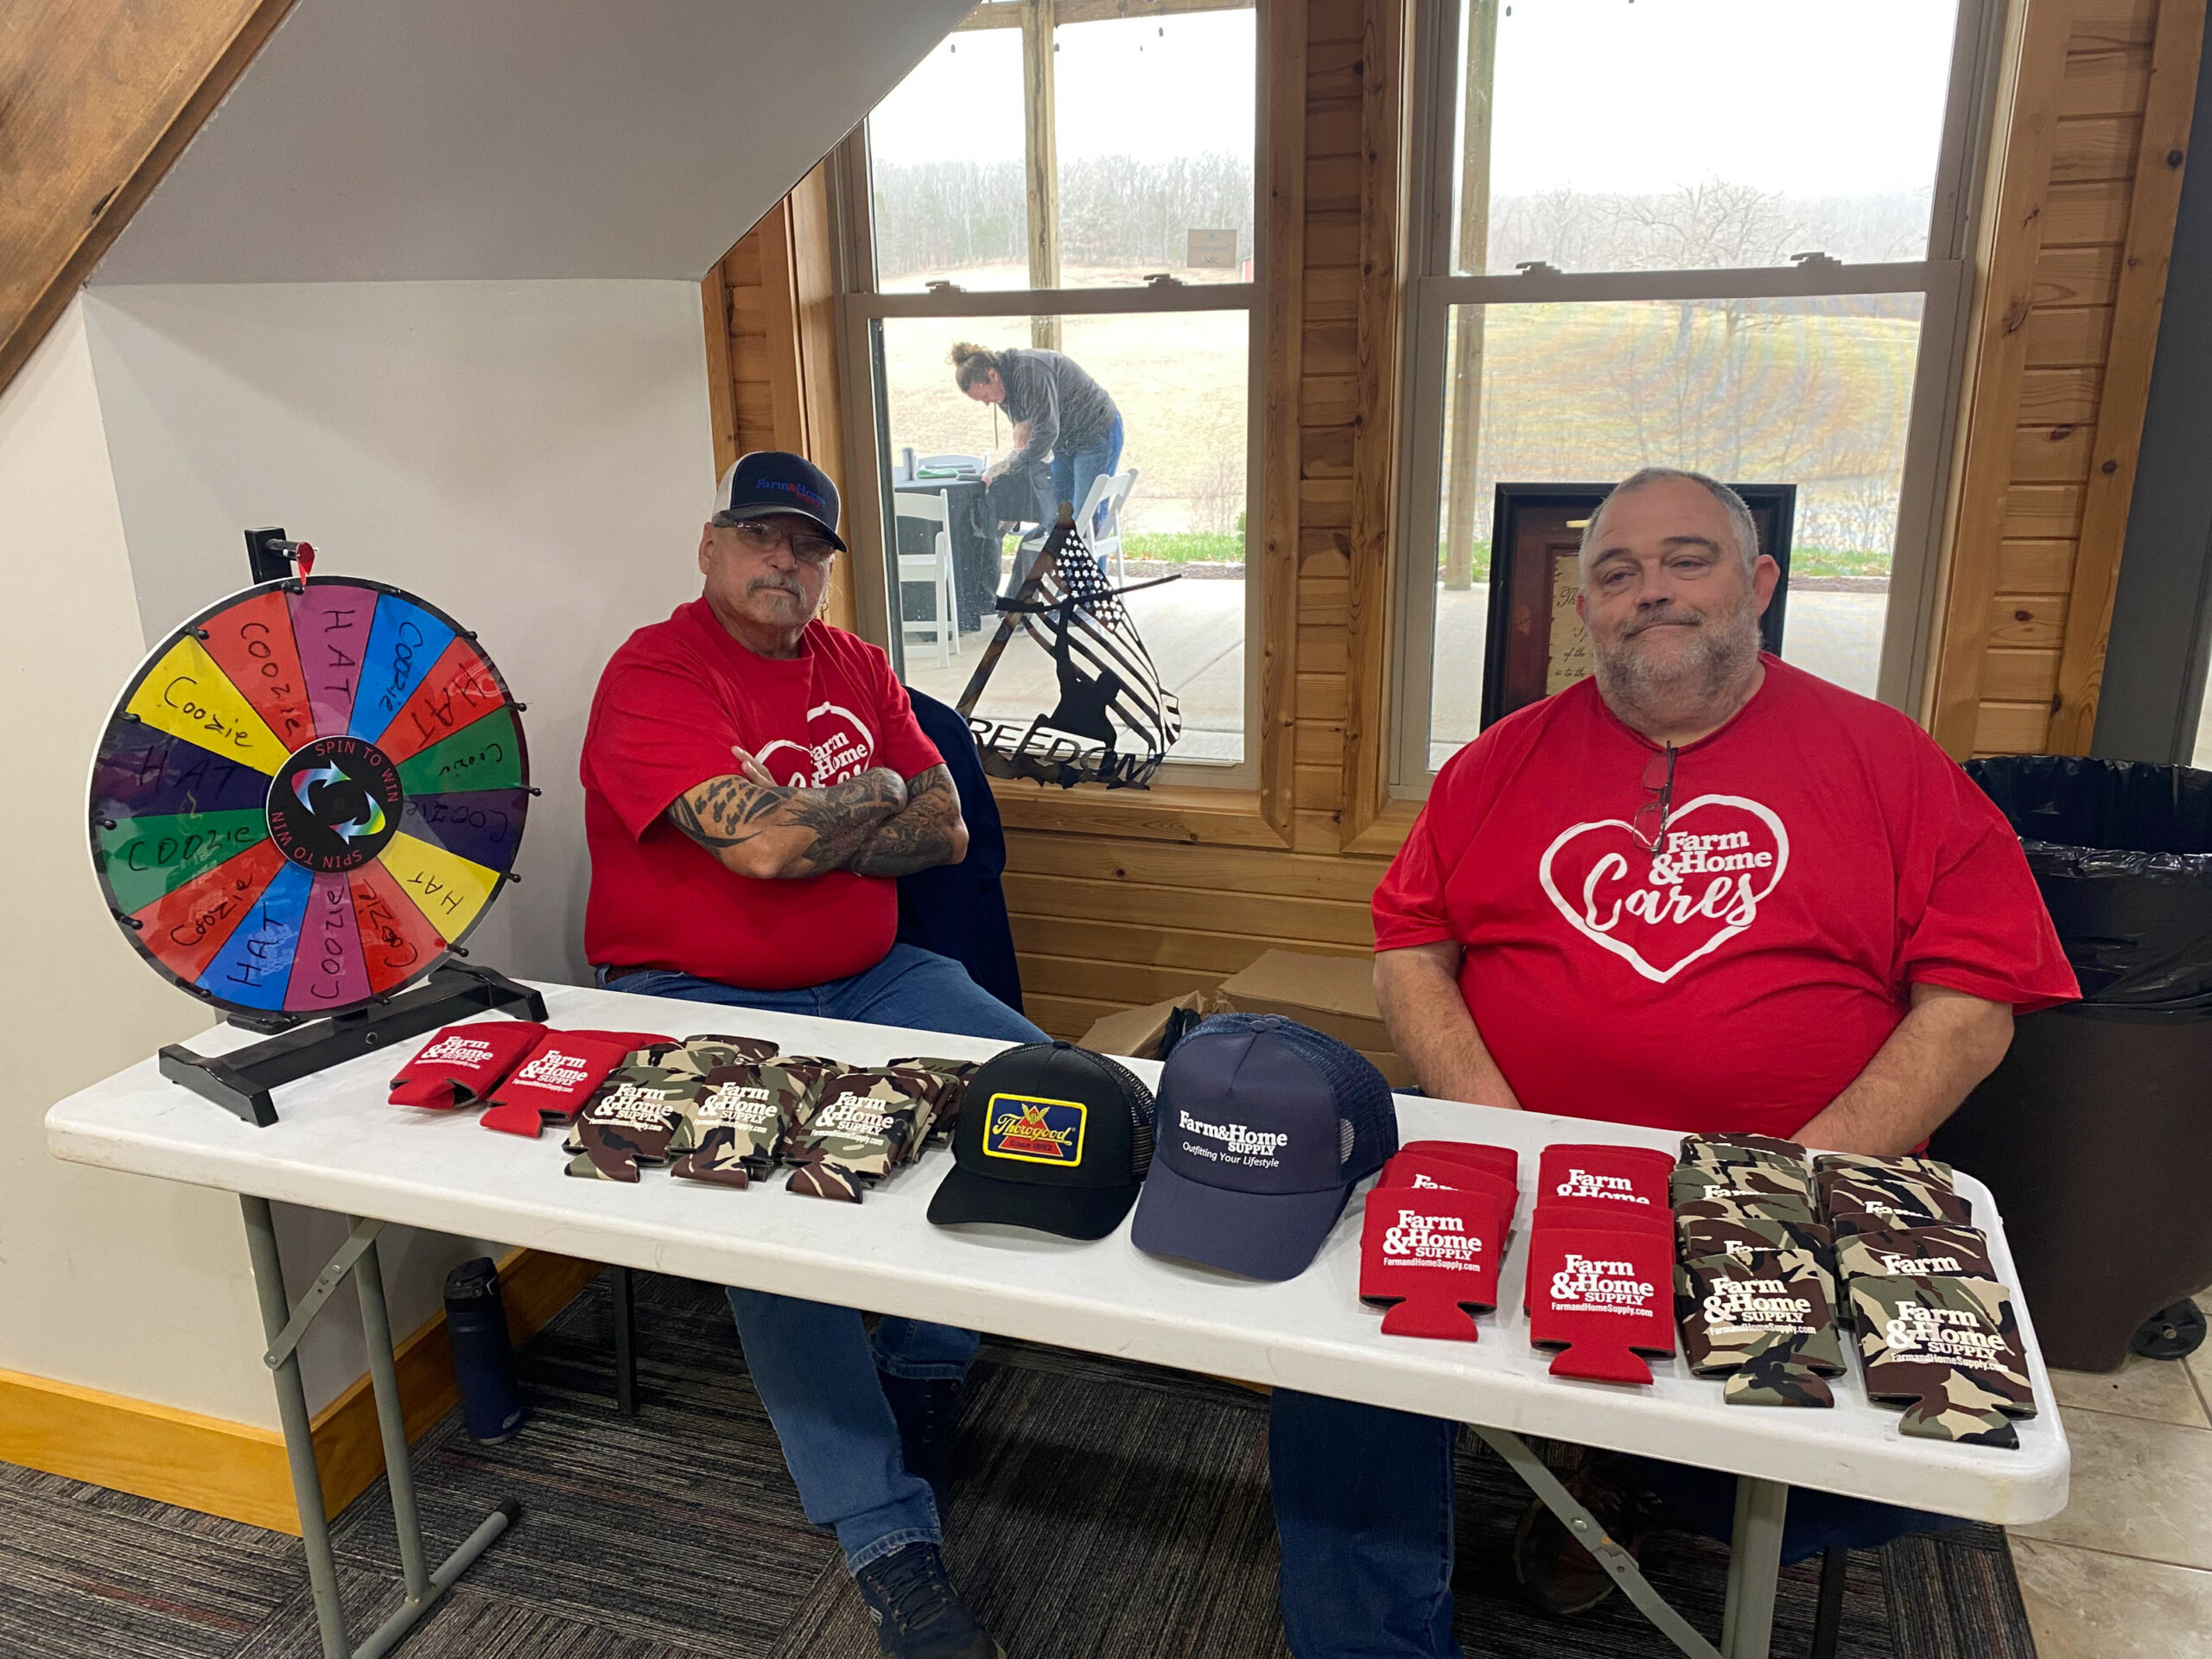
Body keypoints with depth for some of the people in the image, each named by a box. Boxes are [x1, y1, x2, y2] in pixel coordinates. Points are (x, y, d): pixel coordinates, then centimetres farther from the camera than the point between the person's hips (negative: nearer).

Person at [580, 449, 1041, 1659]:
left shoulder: (853, 666, 12)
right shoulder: (654, 675, -9)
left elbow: (944, 830, 4)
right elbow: (761, 841, -23)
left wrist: (804, 833, -10)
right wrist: (873, 796, -4)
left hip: (864, 981, 6)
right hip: (694, 1002, -6)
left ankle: (922, 1370, 2)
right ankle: (889, 1537, -19)